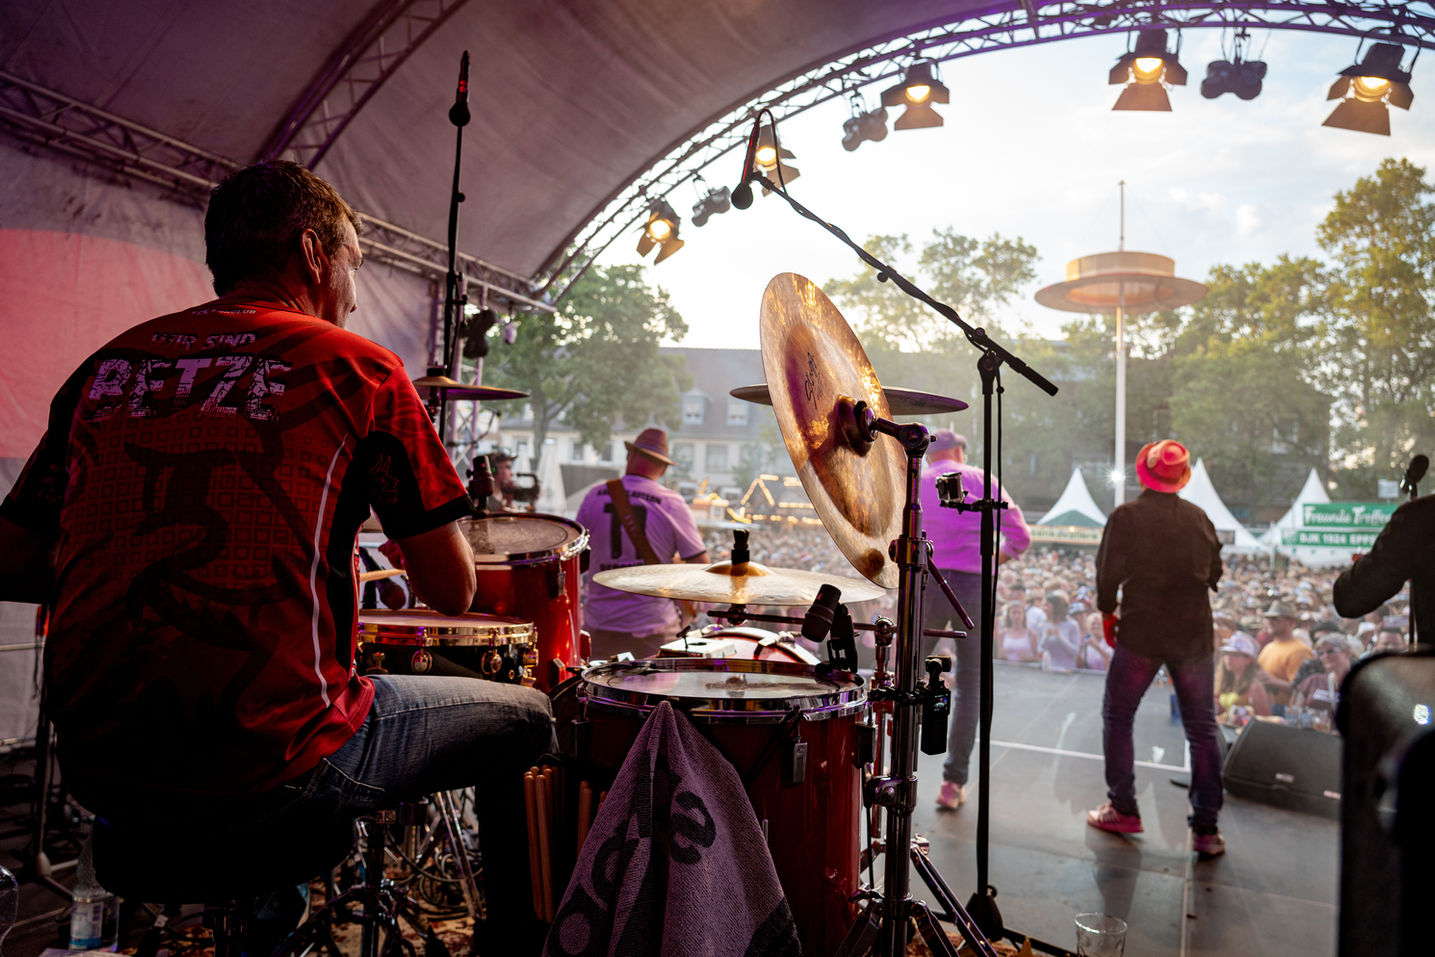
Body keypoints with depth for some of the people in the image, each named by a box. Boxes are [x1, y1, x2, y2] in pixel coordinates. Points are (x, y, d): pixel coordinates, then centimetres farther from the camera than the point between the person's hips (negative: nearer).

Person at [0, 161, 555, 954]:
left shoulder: (107, 365, 8)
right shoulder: (356, 368, -7)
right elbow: (452, 592, -8)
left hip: (96, 768, 7)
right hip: (264, 770, -6)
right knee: (525, 719, 12)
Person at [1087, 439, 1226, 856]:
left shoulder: (1126, 516, -10)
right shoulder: (1198, 516, 1)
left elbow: (1108, 572, -10)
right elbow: (1214, 573, 9)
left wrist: (1107, 613, 5)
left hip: (1141, 633, -3)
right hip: (1194, 634, 3)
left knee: (1117, 717, 13)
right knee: (1202, 730, 11)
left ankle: (1123, 809, 17)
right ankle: (1206, 828, 13)